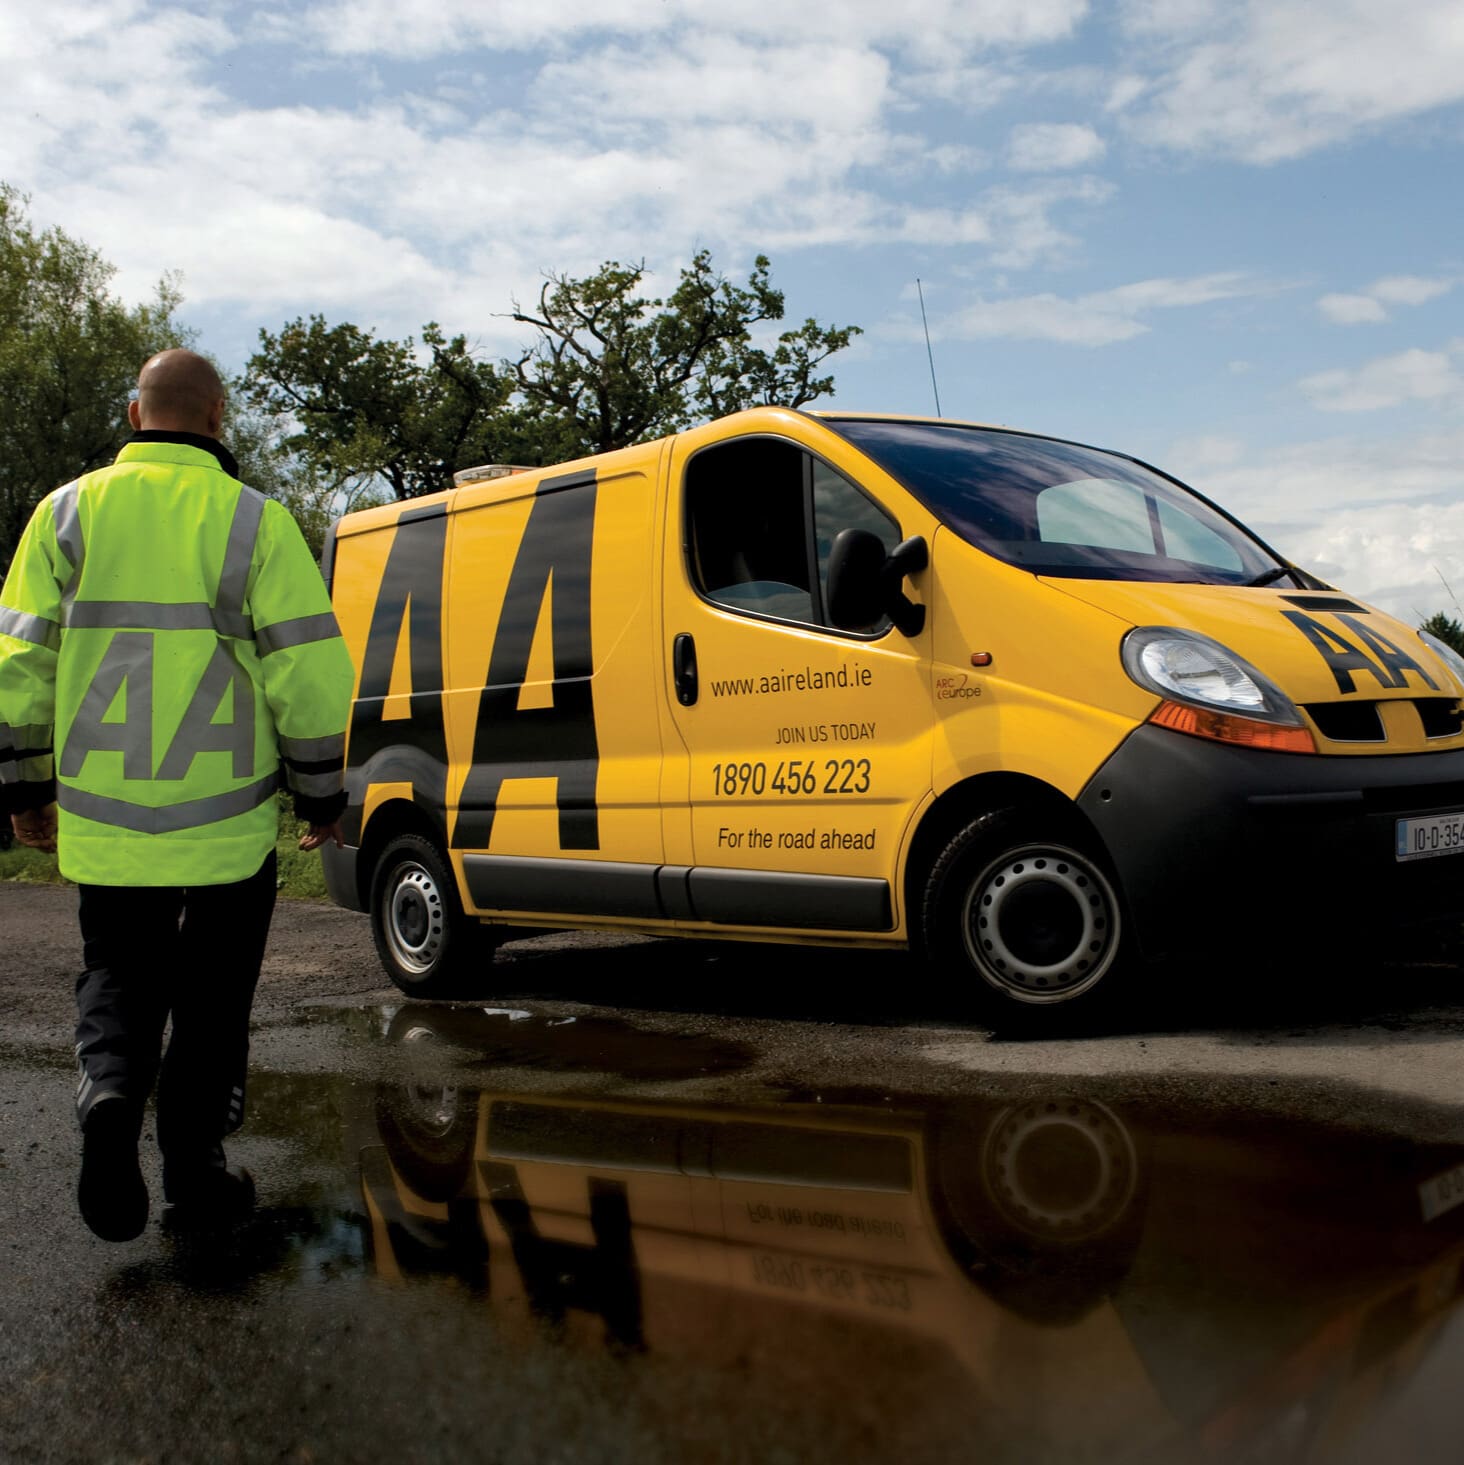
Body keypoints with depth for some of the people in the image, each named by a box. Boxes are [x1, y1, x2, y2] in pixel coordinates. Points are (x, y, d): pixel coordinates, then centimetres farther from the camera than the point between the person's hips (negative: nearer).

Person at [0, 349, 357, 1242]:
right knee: (212, 994, 13)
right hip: (228, 821, -2)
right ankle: (195, 1166, 20)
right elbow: (308, 673, -8)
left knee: (118, 972, 19)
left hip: (102, 819, 2)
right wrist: (322, 795, 3)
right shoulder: (255, 521, -5)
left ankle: (111, 1095, -7)